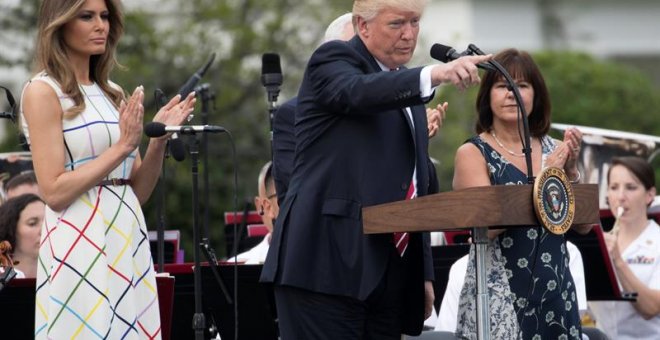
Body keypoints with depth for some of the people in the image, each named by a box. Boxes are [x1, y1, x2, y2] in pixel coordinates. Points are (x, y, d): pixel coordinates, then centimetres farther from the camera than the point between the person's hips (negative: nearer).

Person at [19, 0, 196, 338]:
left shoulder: (112, 94, 15)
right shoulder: (43, 92, -5)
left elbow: (138, 192, 14)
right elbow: (54, 191, -13)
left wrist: (160, 138, -1)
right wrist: (122, 147, -14)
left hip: (128, 243, 7)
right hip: (79, 246, -7)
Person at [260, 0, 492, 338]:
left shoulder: (407, 89, 23)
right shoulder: (333, 60, 0)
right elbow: (359, 91, -25)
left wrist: (424, 273, 20)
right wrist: (434, 74, -40)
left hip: (389, 270, 7)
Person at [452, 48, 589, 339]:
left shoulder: (551, 149, 10)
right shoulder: (472, 153, -2)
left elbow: (583, 225, 8)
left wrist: (571, 170, -6)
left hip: (554, 291, 4)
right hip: (499, 297, -4)